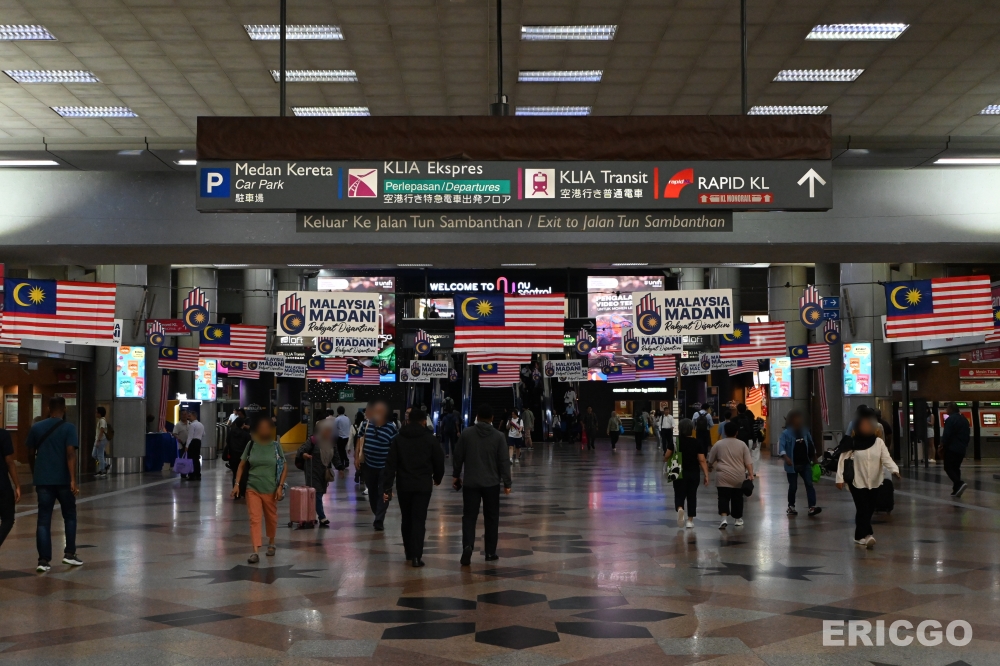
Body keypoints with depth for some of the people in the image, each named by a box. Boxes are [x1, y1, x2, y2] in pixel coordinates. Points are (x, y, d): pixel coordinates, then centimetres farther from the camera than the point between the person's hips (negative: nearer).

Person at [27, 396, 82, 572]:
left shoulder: (36, 428, 5)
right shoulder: (68, 428, -7)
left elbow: (31, 452, 15)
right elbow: (70, 454, -16)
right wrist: (73, 480, -19)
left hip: (43, 480, 2)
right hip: (63, 480, -2)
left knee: (43, 520, 4)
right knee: (69, 516, 15)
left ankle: (43, 560, -3)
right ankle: (70, 554, 12)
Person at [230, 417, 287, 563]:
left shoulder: (276, 446, -2)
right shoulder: (251, 445, 0)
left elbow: (284, 468, 1)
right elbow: (241, 466, 5)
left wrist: (280, 486, -9)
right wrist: (236, 484, -4)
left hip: (270, 489, 0)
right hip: (252, 488, 0)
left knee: (271, 518, 14)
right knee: (254, 519, -8)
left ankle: (271, 544, 37)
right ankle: (255, 552, -10)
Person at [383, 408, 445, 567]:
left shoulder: (398, 439, 3)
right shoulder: (430, 439, 0)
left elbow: (391, 465, -3)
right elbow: (439, 462, 3)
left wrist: (388, 488, -3)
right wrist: (437, 478, 23)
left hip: (403, 485, 2)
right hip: (423, 485, -2)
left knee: (406, 519, 16)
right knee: (419, 520, -1)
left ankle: (409, 552, 25)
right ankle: (416, 556, -8)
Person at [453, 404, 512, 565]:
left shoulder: (466, 433, -2)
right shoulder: (498, 436, -4)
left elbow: (458, 456, 2)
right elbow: (503, 461, -4)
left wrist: (456, 475, 16)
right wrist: (507, 483, 2)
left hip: (470, 482, 0)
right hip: (491, 483, 0)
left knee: (469, 516, 4)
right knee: (491, 518, 11)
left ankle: (468, 546, -18)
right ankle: (490, 552, 14)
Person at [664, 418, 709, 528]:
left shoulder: (675, 441, -7)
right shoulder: (696, 443, -6)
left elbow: (667, 456, -4)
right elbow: (702, 460, -10)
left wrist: (665, 460, 19)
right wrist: (706, 475, -8)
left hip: (679, 473, 0)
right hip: (694, 474, 1)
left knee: (679, 495, 8)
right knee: (691, 496, 12)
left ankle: (680, 508, -25)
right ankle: (690, 520, 13)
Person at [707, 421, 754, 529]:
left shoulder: (718, 444, 1)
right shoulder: (742, 445, 1)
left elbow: (710, 461, 10)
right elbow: (748, 462, -4)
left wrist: (712, 467, 28)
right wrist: (751, 475, -3)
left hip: (723, 477, -1)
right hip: (739, 477, 1)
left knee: (723, 497, -2)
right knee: (737, 498, 14)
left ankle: (724, 518, -19)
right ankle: (738, 519, 23)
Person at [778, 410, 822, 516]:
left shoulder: (805, 432, 6)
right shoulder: (786, 433, -11)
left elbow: (811, 445, 18)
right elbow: (781, 446, -22)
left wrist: (814, 458, 21)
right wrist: (786, 457, -37)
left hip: (805, 464, 4)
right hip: (793, 465, -4)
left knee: (809, 484, -8)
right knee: (793, 486, 6)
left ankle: (812, 507, -14)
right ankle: (791, 507, 23)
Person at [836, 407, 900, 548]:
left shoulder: (878, 442, -1)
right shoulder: (852, 442, -9)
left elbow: (886, 458, -10)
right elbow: (842, 460, -6)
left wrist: (894, 469, -29)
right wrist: (840, 478, -11)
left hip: (874, 482, 4)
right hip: (857, 481, -4)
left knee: (869, 509, 11)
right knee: (863, 509, -12)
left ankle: (860, 536, 25)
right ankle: (867, 535, -21)